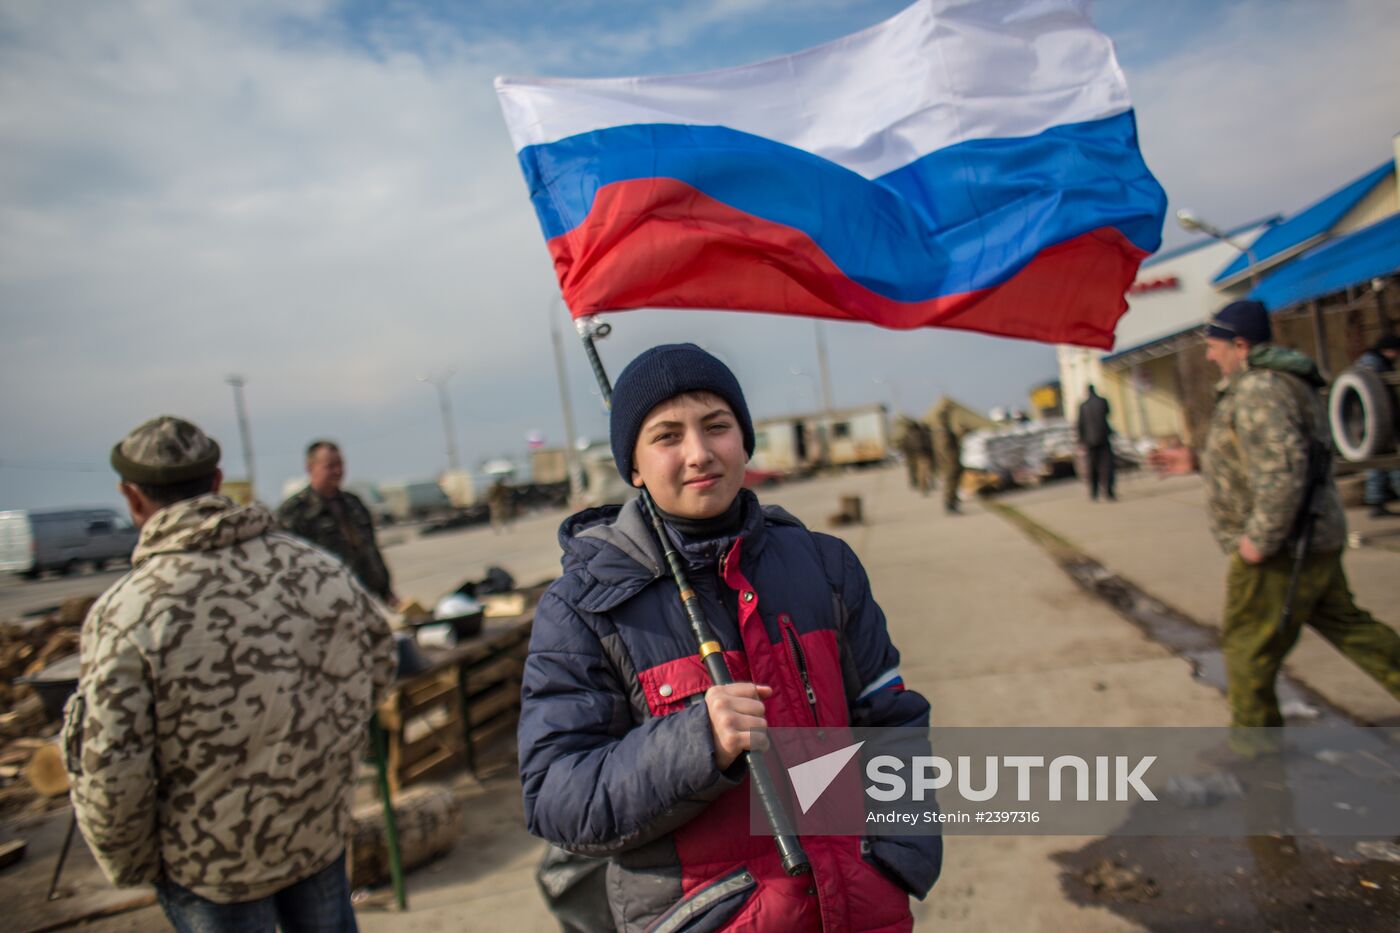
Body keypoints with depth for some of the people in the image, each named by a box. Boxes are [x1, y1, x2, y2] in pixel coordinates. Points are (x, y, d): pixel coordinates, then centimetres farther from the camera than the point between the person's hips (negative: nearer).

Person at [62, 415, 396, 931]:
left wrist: (129, 867, -3)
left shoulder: (125, 613, -23)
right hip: (324, 831, 4)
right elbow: (379, 661, 2)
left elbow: (109, 773, -21)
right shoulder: (318, 569, -11)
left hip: (214, 866, -3)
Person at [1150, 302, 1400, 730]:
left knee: (1249, 644, 3)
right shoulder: (1284, 382, 14)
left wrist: (1261, 537, -25)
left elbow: (1283, 470, -30)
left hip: (1279, 549, -10)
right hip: (1317, 540, 10)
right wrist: (1197, 461, 18)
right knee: (1345, 625, 20)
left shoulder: (1258, 391, -21)